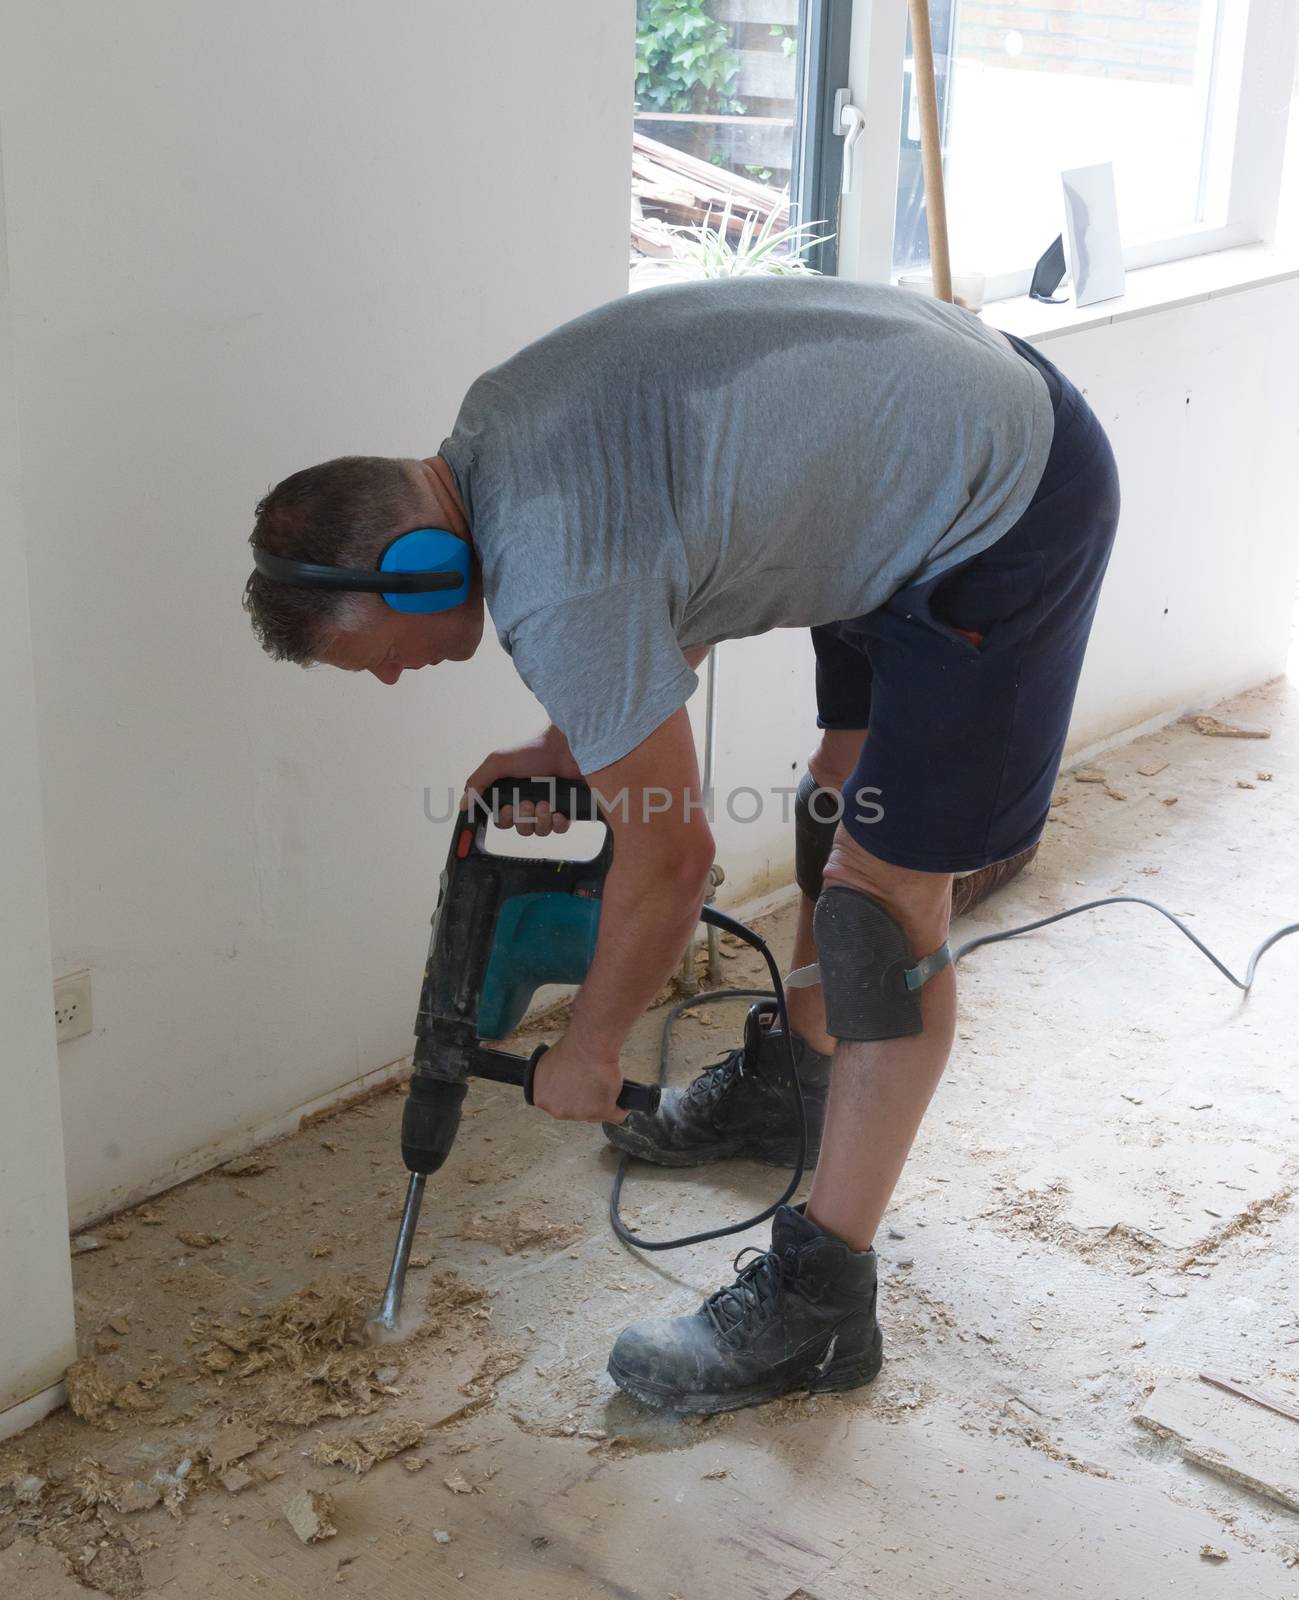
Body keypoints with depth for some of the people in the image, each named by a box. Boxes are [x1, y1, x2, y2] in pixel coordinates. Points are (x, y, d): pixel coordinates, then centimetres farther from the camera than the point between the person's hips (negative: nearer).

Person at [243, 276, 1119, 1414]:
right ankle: (791, 1082, 45)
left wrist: (587, 1054, -2)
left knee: (888, 900, -8)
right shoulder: (489, 428, 1)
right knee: (847, 790, 23)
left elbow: (669, 859, -18)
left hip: (1009, 502, -10)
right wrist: (571, 748, 9)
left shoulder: (557, 591, -28)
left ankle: (819, 1305, 1)